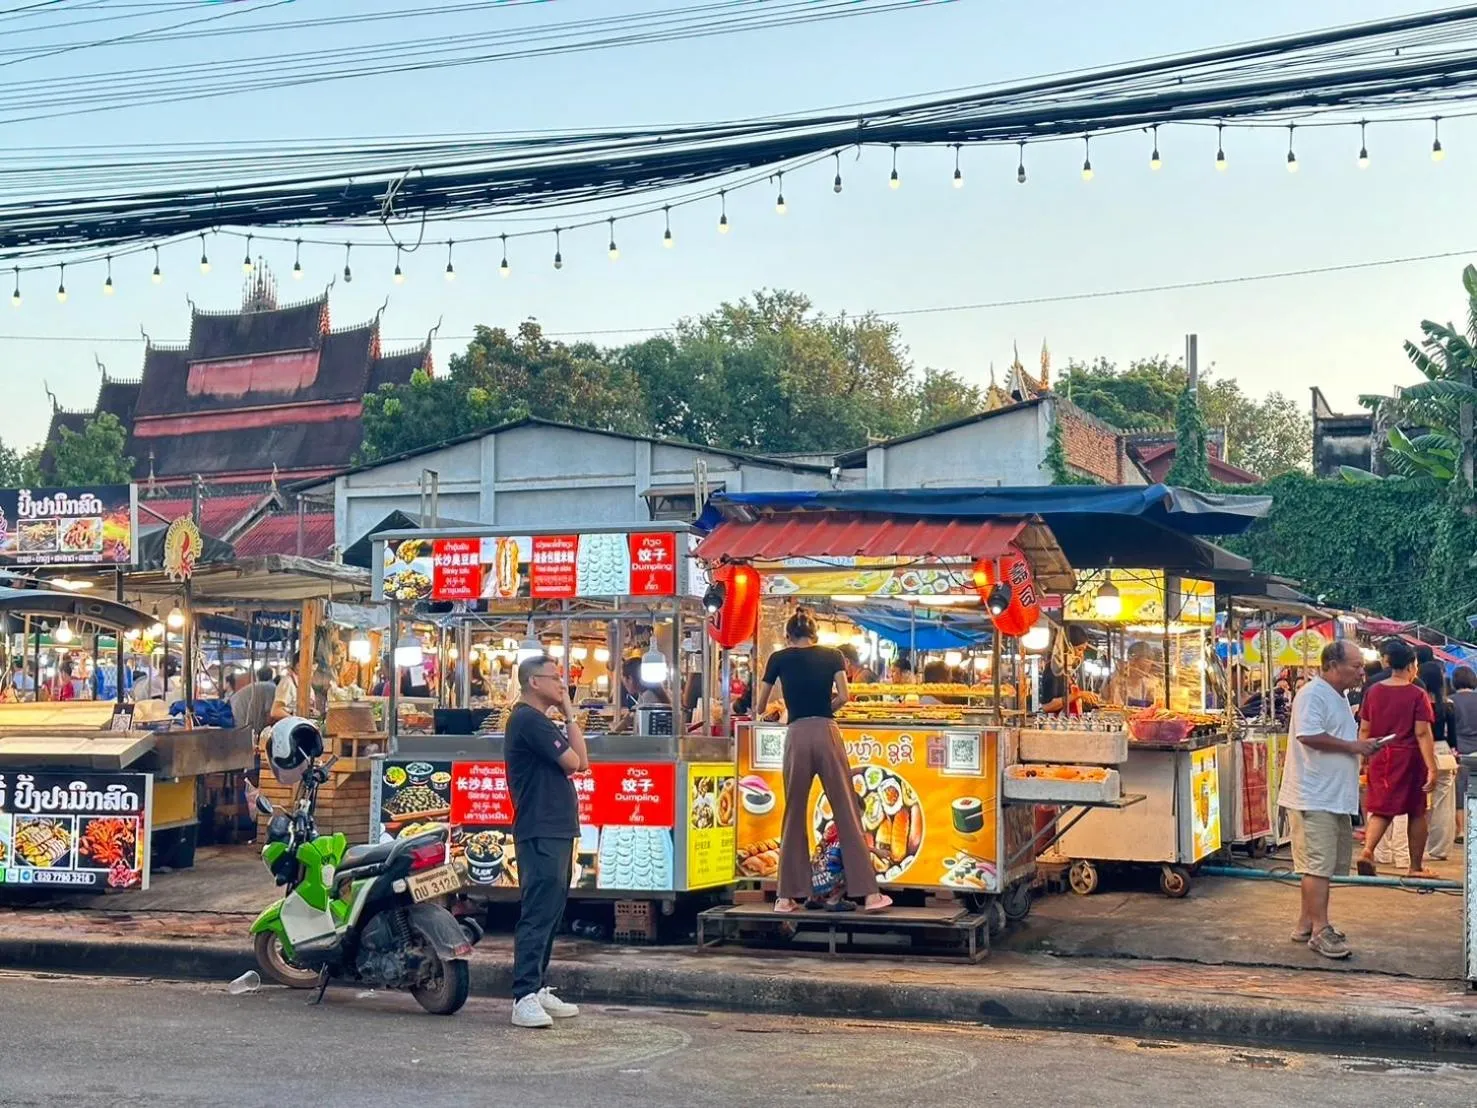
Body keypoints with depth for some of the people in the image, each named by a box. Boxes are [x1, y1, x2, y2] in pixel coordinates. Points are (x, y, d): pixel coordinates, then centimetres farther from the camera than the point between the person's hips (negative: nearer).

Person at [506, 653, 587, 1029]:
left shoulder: (539, 721, 20)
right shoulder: (528, 720, -13)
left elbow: (580, 762, 18)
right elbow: (574, 761, -14)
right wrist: (570, 714, -6)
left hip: (556, 831, 11)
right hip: (541, 833, -11)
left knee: (549, 914, 14)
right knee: (538, 914, -14)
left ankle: (537, 988, 20)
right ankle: (524, 998, -17)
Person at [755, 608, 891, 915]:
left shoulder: (779, 658, 12)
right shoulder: (832, 655, 13)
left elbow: (760, 707, 21)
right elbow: (843, 696, 1)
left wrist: (761, 713, 43)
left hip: (797, 736, 0)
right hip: (827, 734, 0)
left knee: (794, 816, 8)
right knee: (847, 813, 1)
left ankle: (787, 897, 7)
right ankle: (869, 893, 0)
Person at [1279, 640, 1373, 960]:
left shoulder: (1339, 696, 18)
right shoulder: (1313, 694, -14)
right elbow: (1309, 735, -26)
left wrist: (1361, 744, 12)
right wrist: (1352, 746, -18)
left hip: (1335, 798, 10)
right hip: (1314, 798, -10)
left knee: (1326, 864, 13)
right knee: (1318, 865, -8)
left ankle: (1306, 924, 22)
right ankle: (1320, 931, -6)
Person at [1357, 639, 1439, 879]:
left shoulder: (1373, 691, 3)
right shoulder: (1417, 694, -9)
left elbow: (1364, 729, 6)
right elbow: (1422, 733, -14)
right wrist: (1432, 769, -13)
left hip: (1380, 758, 3)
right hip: (1409, 758, -3)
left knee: (1381, 810, 10)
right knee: (1417, 813, 11)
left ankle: (1368, 850, -16)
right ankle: (1416, 867, 18)